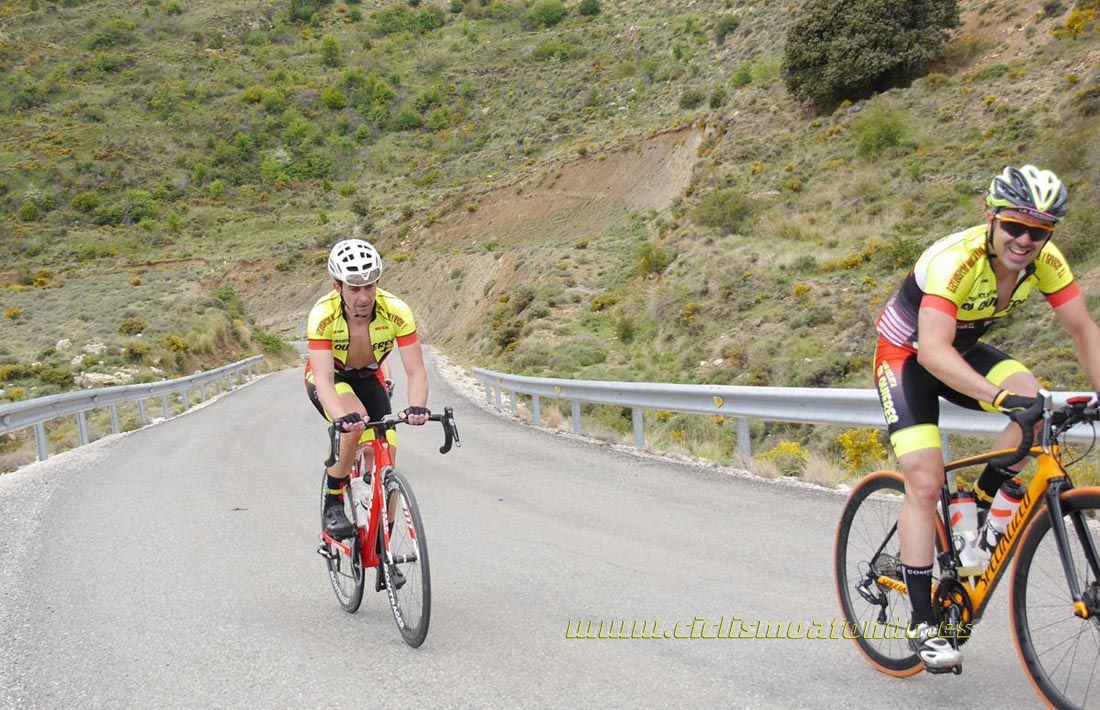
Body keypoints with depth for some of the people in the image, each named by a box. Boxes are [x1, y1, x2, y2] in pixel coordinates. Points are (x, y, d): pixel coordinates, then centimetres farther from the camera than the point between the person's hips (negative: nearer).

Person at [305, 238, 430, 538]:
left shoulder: (396, 311, -29)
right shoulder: (322, 314, -33)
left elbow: (416, 371, -31)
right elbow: (323, 377, -41)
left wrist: (416, 407, -52)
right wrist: (342, 417, -59)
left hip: (369, 379, 2)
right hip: (330, 379, -2)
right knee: (355, 422, -35)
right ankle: (333, 501, -13)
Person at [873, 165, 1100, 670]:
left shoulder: (1045, 261, -17)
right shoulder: (955, 260, -35)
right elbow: (934, 352, -44)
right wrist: (999, 395, -56)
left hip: (964, 349, 5)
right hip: (907, 356, -5)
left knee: (1035, 402, -24)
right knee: (925, 483, -15)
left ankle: (980, 508, -2)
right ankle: (922, 624, -7)